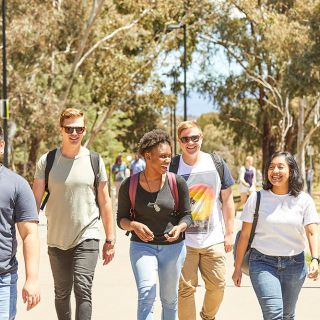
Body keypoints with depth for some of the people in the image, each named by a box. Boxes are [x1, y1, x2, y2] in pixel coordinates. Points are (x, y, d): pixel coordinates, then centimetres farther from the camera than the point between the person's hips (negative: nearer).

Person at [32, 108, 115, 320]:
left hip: (87, 237, -2)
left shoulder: (95, 161, 0)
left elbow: (104, 202, 4)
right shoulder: (47, 161, -2)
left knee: (83, 290, -16)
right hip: (57, 239, 2)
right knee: (62, 293, 14)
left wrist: (110, 240, 3)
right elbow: (35, 201, -1)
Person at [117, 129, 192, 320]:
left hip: (173, 246, 2)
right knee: (146, 294, -19)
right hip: (142, 246, -2)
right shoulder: (129, 186, -7)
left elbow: (187, 214, 3)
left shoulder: (177, 183, -6)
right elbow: (121, 218, 3)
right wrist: (134, 225, -19)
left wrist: (179, 228, -19)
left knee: (169, 299, 12)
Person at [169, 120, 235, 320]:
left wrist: (229, 233, 7)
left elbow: (227, 200, 9)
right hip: (184, 240, -2)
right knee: (186, 289, -2)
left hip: (214, 239, 2)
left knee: (217, 285, 8)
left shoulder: (217, 164, 2)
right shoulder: (172, 167, -5)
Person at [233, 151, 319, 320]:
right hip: (263, 263, -2)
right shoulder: (257, 198, -3)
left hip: (294, 264, 2)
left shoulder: (303, 200, 0)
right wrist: (237, 268, 1)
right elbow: (245, 235, 1)